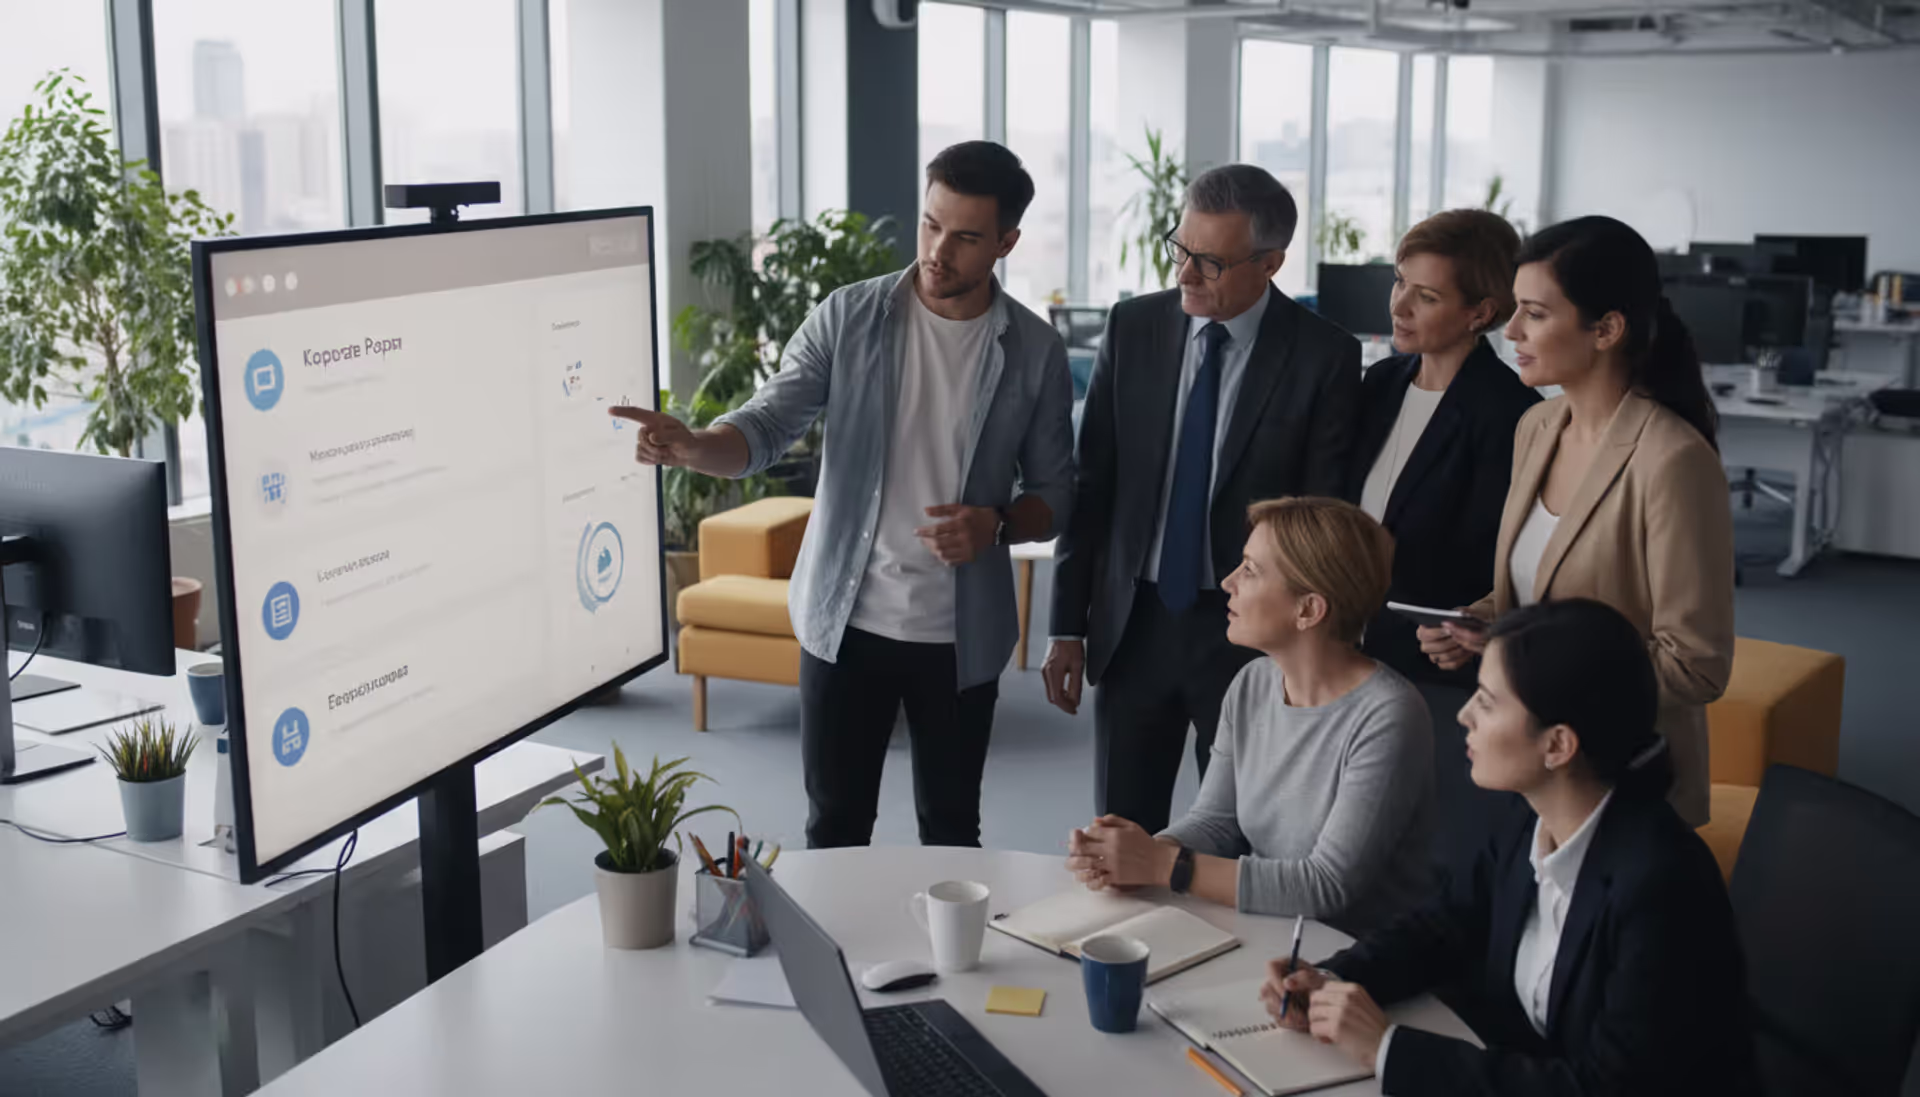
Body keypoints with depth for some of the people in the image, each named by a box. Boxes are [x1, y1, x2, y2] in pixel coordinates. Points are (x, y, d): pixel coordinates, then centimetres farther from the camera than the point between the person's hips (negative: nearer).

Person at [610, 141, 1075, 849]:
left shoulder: (1034, 352, -2)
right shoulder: (849, 318, -4)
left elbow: (1054, 492, 5)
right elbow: (765, 429, -9)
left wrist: (997, 524, -17)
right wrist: (689, 446, -31)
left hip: (960, 636, 0)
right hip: (846, 622, 0)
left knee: (951, 831, 14)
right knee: (835, 827, 10)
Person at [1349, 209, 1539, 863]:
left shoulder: (1508, 412, -15)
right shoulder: (1382, 383, 8)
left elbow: (1482, 571, -16)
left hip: (1448, 679, -7)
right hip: (1362, 663, 7)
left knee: (1445, 873, 3)